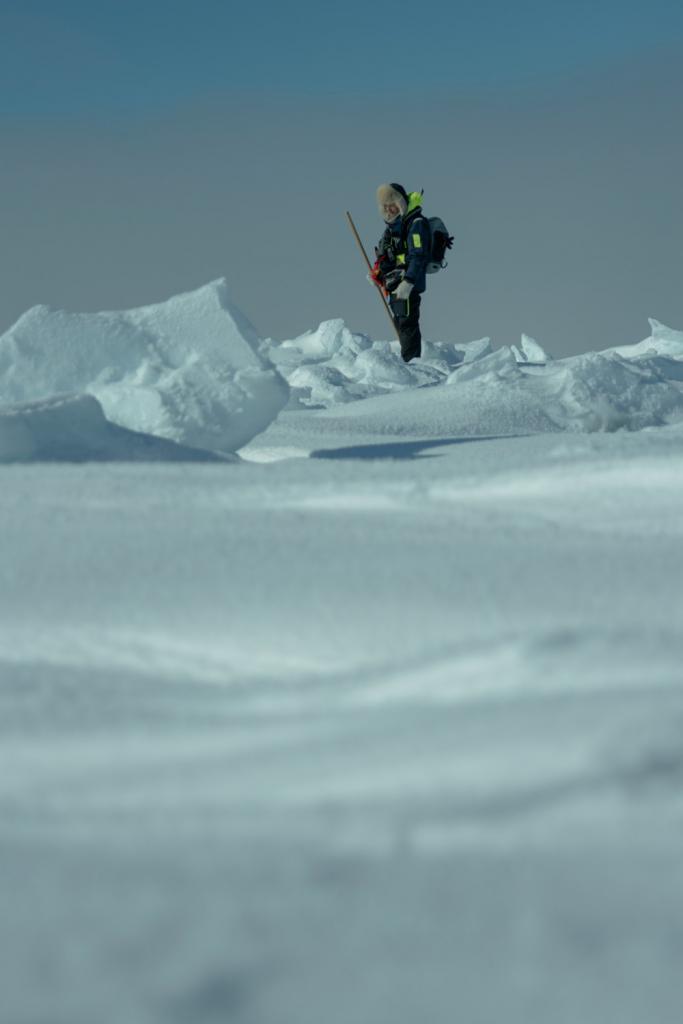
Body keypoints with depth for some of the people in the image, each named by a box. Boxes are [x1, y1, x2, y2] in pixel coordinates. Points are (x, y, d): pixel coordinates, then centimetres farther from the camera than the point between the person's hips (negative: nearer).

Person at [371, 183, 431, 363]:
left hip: (408, 286, -10)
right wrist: (378, 273, 16)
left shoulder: (415, 224, -12)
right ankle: (409, 362, 22)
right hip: (394, 285, 10)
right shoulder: (393, 225, 18)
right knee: (400, 323, 14)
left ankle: (411, 361, -13)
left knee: (407, 324, -12)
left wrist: (408, 282, -26)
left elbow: (418, 257, -20)